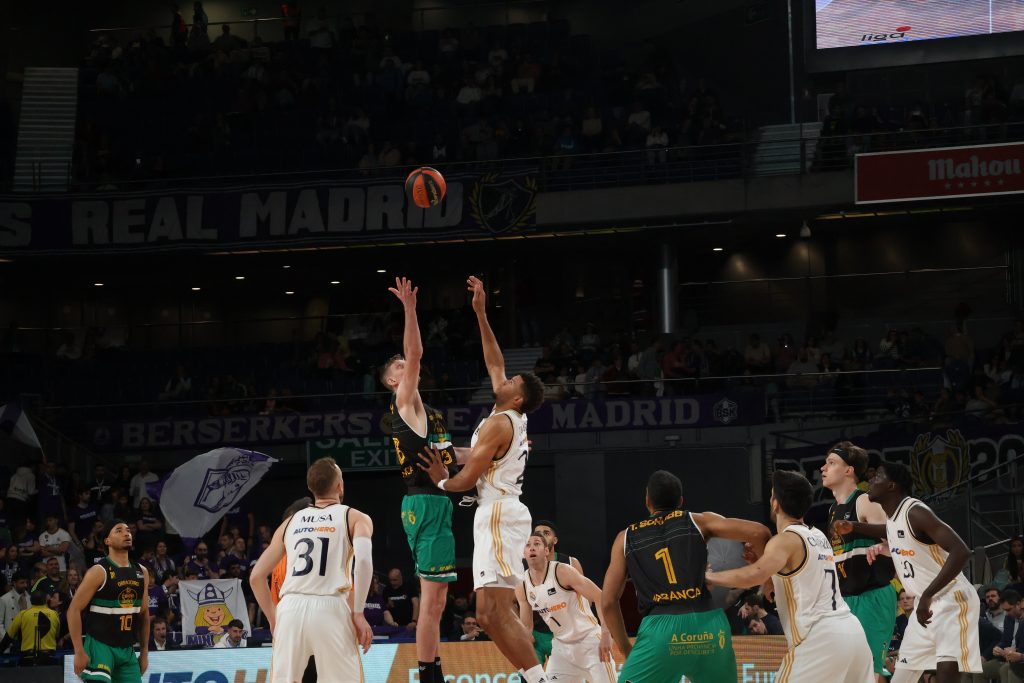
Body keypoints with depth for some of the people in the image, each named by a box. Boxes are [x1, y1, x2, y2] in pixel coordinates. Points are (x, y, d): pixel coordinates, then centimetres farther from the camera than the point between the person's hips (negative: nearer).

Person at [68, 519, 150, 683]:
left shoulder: (141, 572, 10)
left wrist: (144, 652, 15)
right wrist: (79, 652, -16)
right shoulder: (99, 572, -10)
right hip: (100, 646, -6)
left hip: (127, 650, 6)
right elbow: (74, 610, -11)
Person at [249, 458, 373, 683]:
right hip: (330, 609, -3)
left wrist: (273, 618, 30)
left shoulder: (291, 522, 23)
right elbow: (363, 559, -9)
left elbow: (256, 576, 21)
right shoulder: (355, 518, 12)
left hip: (291, 608, 3)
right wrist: (358, 613, -7)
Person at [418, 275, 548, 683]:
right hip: (501, 513, 10)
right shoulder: (516, 420, 16)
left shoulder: (497, 423, -9)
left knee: (494, 613, -19)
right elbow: (495, 363, 28)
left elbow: (466, 479, -12)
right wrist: (480, 314, 27)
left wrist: (441, 481, 9)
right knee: (491, 613, 8)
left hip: (498, 514, -10)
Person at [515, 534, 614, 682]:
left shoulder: (562, 572, -20)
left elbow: (602, 598, -20)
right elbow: (526, 627, 12)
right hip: (562, 646, 5)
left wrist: (606, 635, -29)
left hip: (589, 641, -5)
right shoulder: (522, 587, -3)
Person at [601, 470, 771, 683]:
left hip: (660, 628, -2)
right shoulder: (699, 521, 15)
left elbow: (608, 602, 10)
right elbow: (758, 532, 4)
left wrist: (627, 650, 20)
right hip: (708, 626, 2)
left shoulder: (626, 538, 17)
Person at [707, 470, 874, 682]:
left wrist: (710, 577, -12)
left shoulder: (785, 540, -8)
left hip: (821, 637, -9)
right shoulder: (818, 537, 19)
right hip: (852, 630, 9)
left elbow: (754, 575, -25)